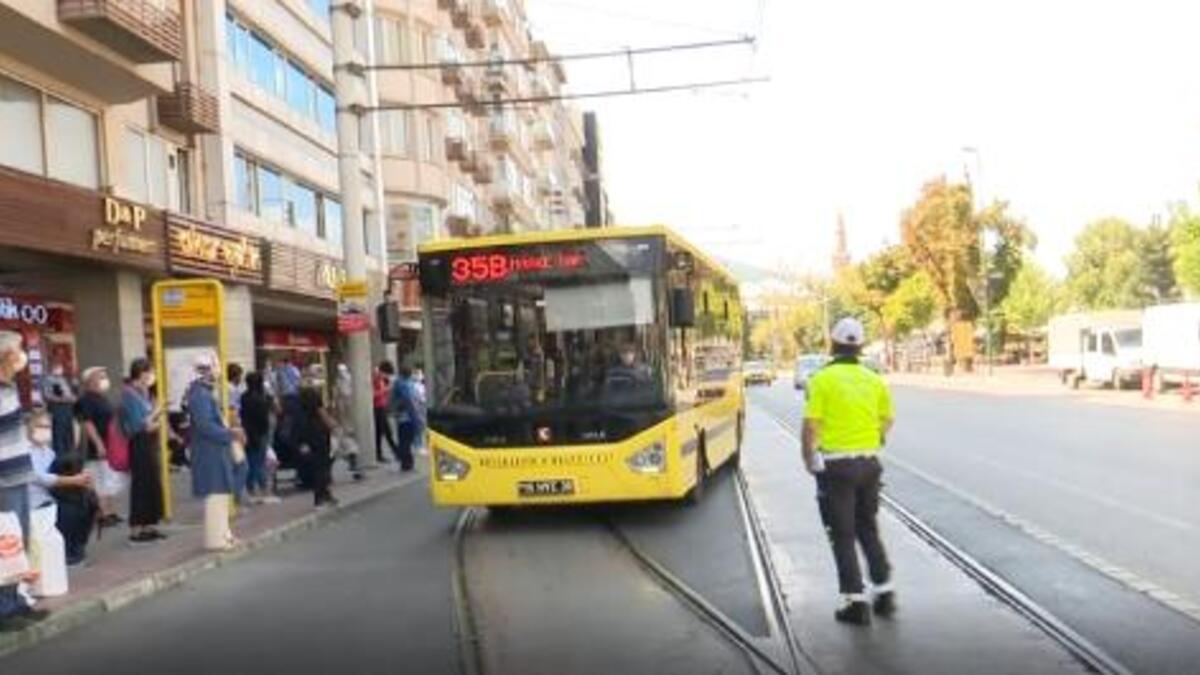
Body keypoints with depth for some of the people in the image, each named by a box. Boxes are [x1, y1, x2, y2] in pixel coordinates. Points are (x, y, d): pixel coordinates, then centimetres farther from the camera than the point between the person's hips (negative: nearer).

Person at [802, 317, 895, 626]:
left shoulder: (822, 379, -11)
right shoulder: (874, 380, 3)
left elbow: (811, 427, -14)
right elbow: (887, 420, 9)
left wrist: (809, 461, -1)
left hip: (836, 465, -5)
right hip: (869, 463, 5)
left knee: (843, 535, 5)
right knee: (868, 528, 21)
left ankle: (856, 602, 6)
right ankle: (884, 592, 22)